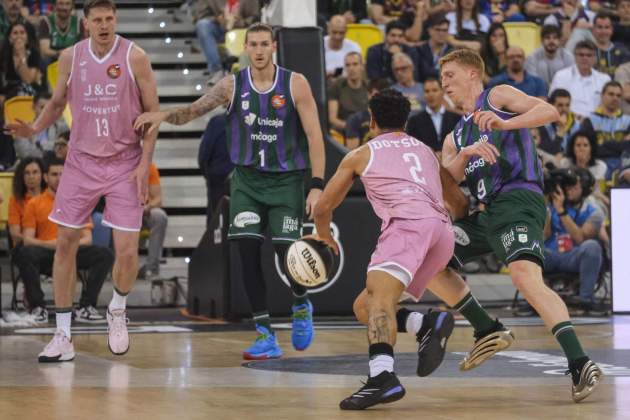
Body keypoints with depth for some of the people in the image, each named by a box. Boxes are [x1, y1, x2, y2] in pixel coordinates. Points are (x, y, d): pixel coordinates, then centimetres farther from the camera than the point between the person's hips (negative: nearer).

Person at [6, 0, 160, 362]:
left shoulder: (135, 57, -8)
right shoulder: (71, 57, 0)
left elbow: (152, 112, -4)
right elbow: (58, 103, 14)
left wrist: (145, 163, -11)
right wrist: (35, 129, -5)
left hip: (125, 164, -3)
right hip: (82, 162, 3)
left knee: (127, 250, -8)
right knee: (65, 243, -1)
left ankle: (118, 310, 24)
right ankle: (63, 335, 8)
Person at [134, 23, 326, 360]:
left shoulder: (295, 84, -7)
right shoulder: (232, 86, -2)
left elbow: (314, 136, -7)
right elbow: (193, 111, -7)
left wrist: (317, 185, -14)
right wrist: (163, 115, -29)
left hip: (286, 180, -2)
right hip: (247, 179, 2)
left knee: (286, 250, -11)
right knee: (248, 251, -9)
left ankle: (301, 304, 24)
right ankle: (266, 336, -1)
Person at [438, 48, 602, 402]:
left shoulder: (497, 96, 7)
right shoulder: (456, 136, 26)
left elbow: (550, 111, -9)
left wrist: (504, 124, -22)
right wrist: (466, 153, -9)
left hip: (518, 201, -9)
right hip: (488, 211, 9)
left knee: (526, 276, -30)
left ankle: (580, 363, -40)